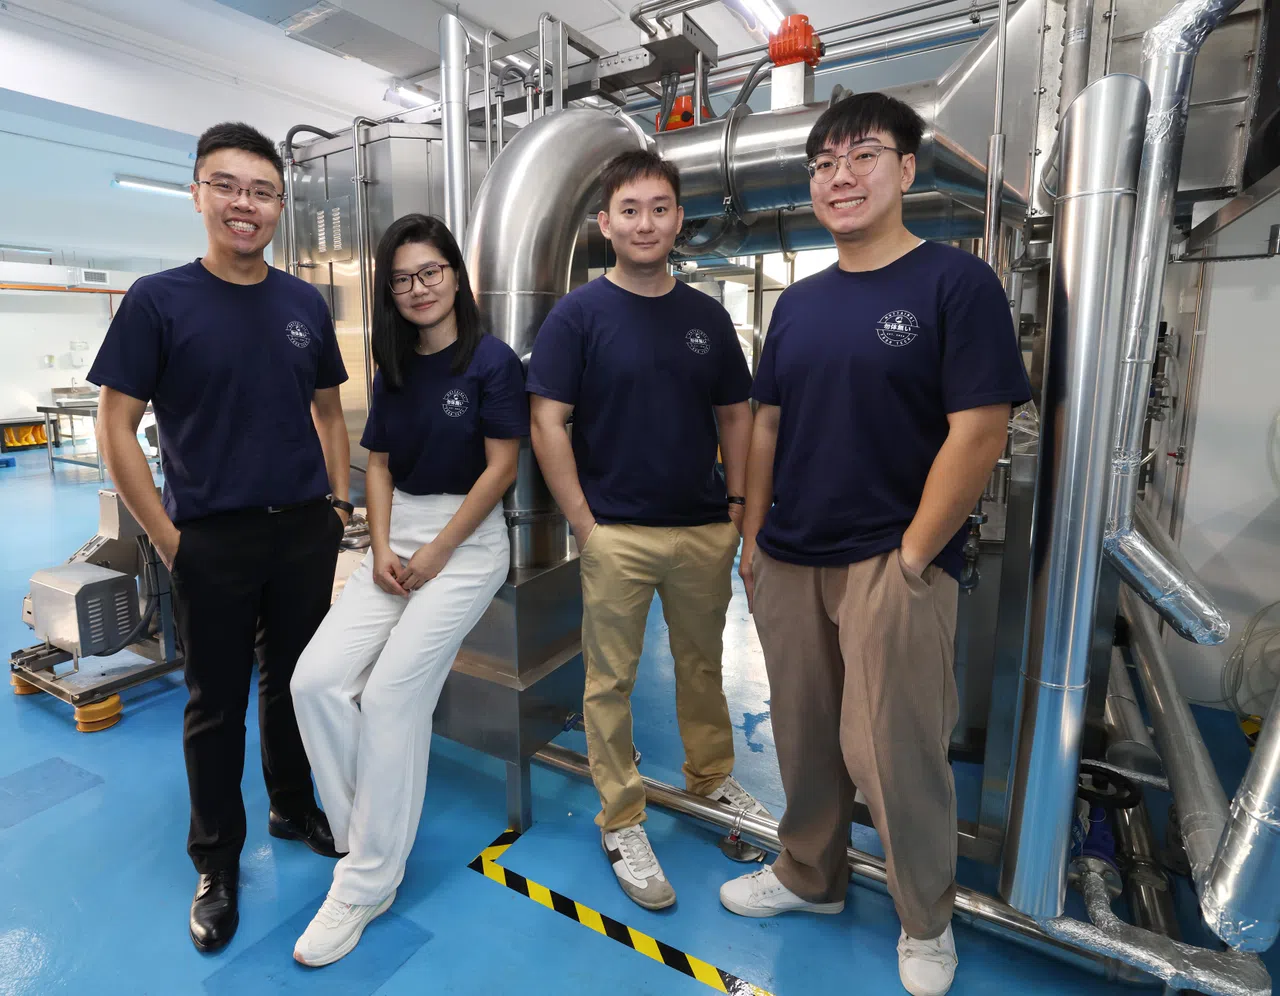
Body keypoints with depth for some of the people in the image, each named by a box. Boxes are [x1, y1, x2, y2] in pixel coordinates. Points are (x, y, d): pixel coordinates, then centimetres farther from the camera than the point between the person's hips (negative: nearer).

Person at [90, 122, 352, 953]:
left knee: (296, 681, 16)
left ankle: (294, 809, 38)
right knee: (217, 701, 10)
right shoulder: (159, 300, -5)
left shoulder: (306, 304, 6)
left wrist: (339, 502, 5)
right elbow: (117, 426, -5)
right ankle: (217, 859, 29)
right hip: (212, 540, -3)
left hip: (305, 530, 3)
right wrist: (167, 539, -9)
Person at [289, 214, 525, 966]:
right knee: (316, 679, -9)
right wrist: (381, 548, -3)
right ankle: (366, 839, 9)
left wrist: (436, 554, -11)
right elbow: (379, 463, 12)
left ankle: (369, 882, 5)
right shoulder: (395, 369, 14)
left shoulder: (492, 360, -6)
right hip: (398, 538, 6)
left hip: (468, 539, -6)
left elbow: (502, 466, -10)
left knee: (392, 694, -14)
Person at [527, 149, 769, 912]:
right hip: (618, 533, -3)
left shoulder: (707, 315, 7)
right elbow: (547, 423, -8)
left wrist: (737, 504, 3)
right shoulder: (579, 314, -4)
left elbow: (735, 415, 11)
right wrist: (584, 524, -12)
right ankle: (622, 821, 24)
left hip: (705, 529, 4)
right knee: (612, 679, 7)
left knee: (703, 663, 19)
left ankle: (713, 776, 41)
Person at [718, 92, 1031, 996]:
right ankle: (810, 877, 39)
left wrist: (912, 555, -13)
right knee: (804, 740, 16)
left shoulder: (955, 283, -5)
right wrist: (753, 535, 8)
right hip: (789, 561, 6)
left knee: (894, 752, 3)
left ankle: (927, 924, 30)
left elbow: (980, 432, -12)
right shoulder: (799, 302, 12)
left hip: (893, 564, -5)